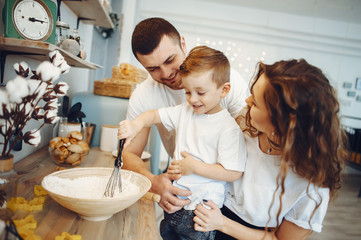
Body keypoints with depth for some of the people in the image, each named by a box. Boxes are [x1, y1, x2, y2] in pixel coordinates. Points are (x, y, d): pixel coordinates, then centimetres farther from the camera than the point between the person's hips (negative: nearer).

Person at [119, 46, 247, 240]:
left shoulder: (228, 127, -17)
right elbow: (154, 115, 5)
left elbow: (233, 173, -19)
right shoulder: (184, 111, 2)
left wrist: (193, 167, -20)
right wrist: (136, 124, -17)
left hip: (202, 204, -6)